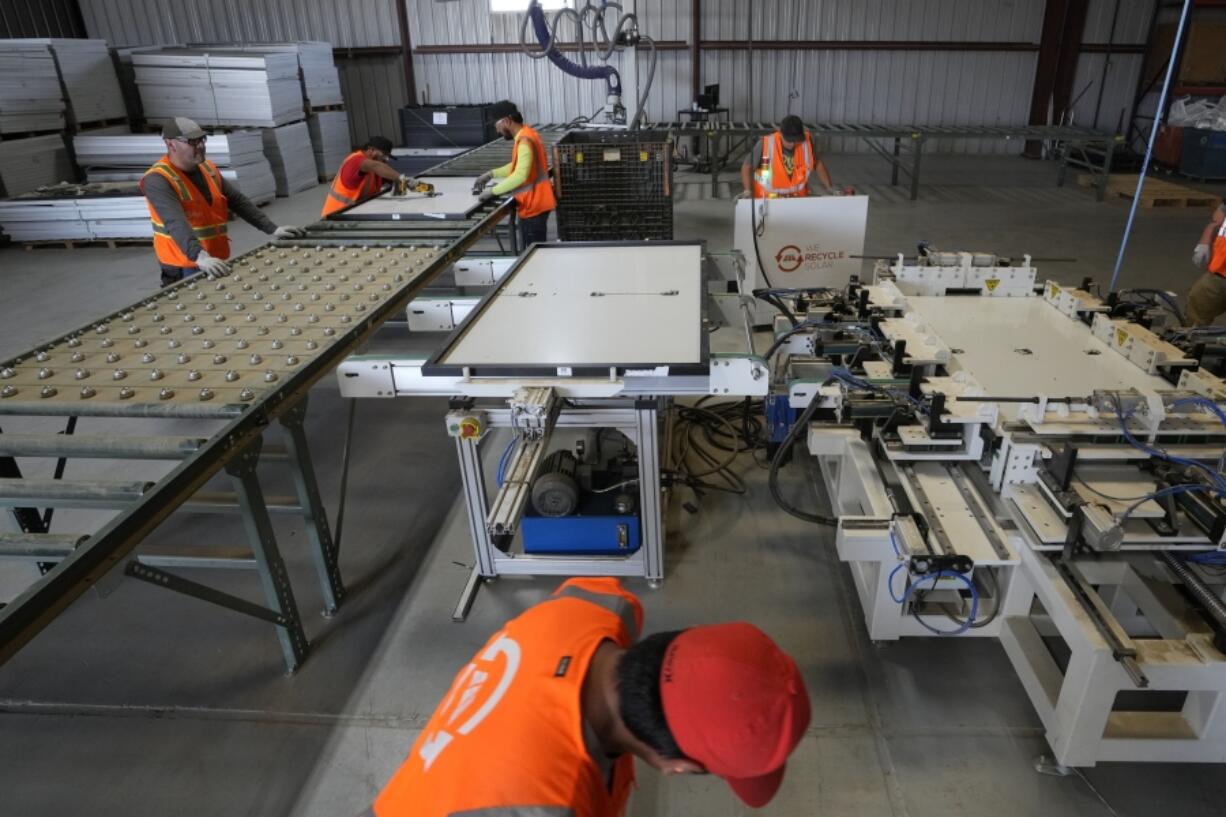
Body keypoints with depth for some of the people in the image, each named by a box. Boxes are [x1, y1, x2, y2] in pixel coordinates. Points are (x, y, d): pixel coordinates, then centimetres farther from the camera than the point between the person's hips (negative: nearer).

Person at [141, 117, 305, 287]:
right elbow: (175, 223, -31)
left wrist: (272, 229, 2)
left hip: (216, 262, 7)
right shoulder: (158, 180, -16)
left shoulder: (208, 168, 8)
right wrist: (200, 256, -46)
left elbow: (238, 201, 11)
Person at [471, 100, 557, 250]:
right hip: (534, 204, 10)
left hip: (533, 206, -10)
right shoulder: (526, 136, 12)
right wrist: (491, 174, 17)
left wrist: (493, 191, -21)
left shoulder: (524, 140, -20)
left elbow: (520, 175, -29)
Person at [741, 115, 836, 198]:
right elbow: (747, 167, -2)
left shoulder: (806, 141, -4)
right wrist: (747, 191, -14)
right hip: (767, 200, -3)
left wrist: (829, 187, 6)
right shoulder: (766, 144, -14)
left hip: (798, 200, 3)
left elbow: (818, 164, 12)